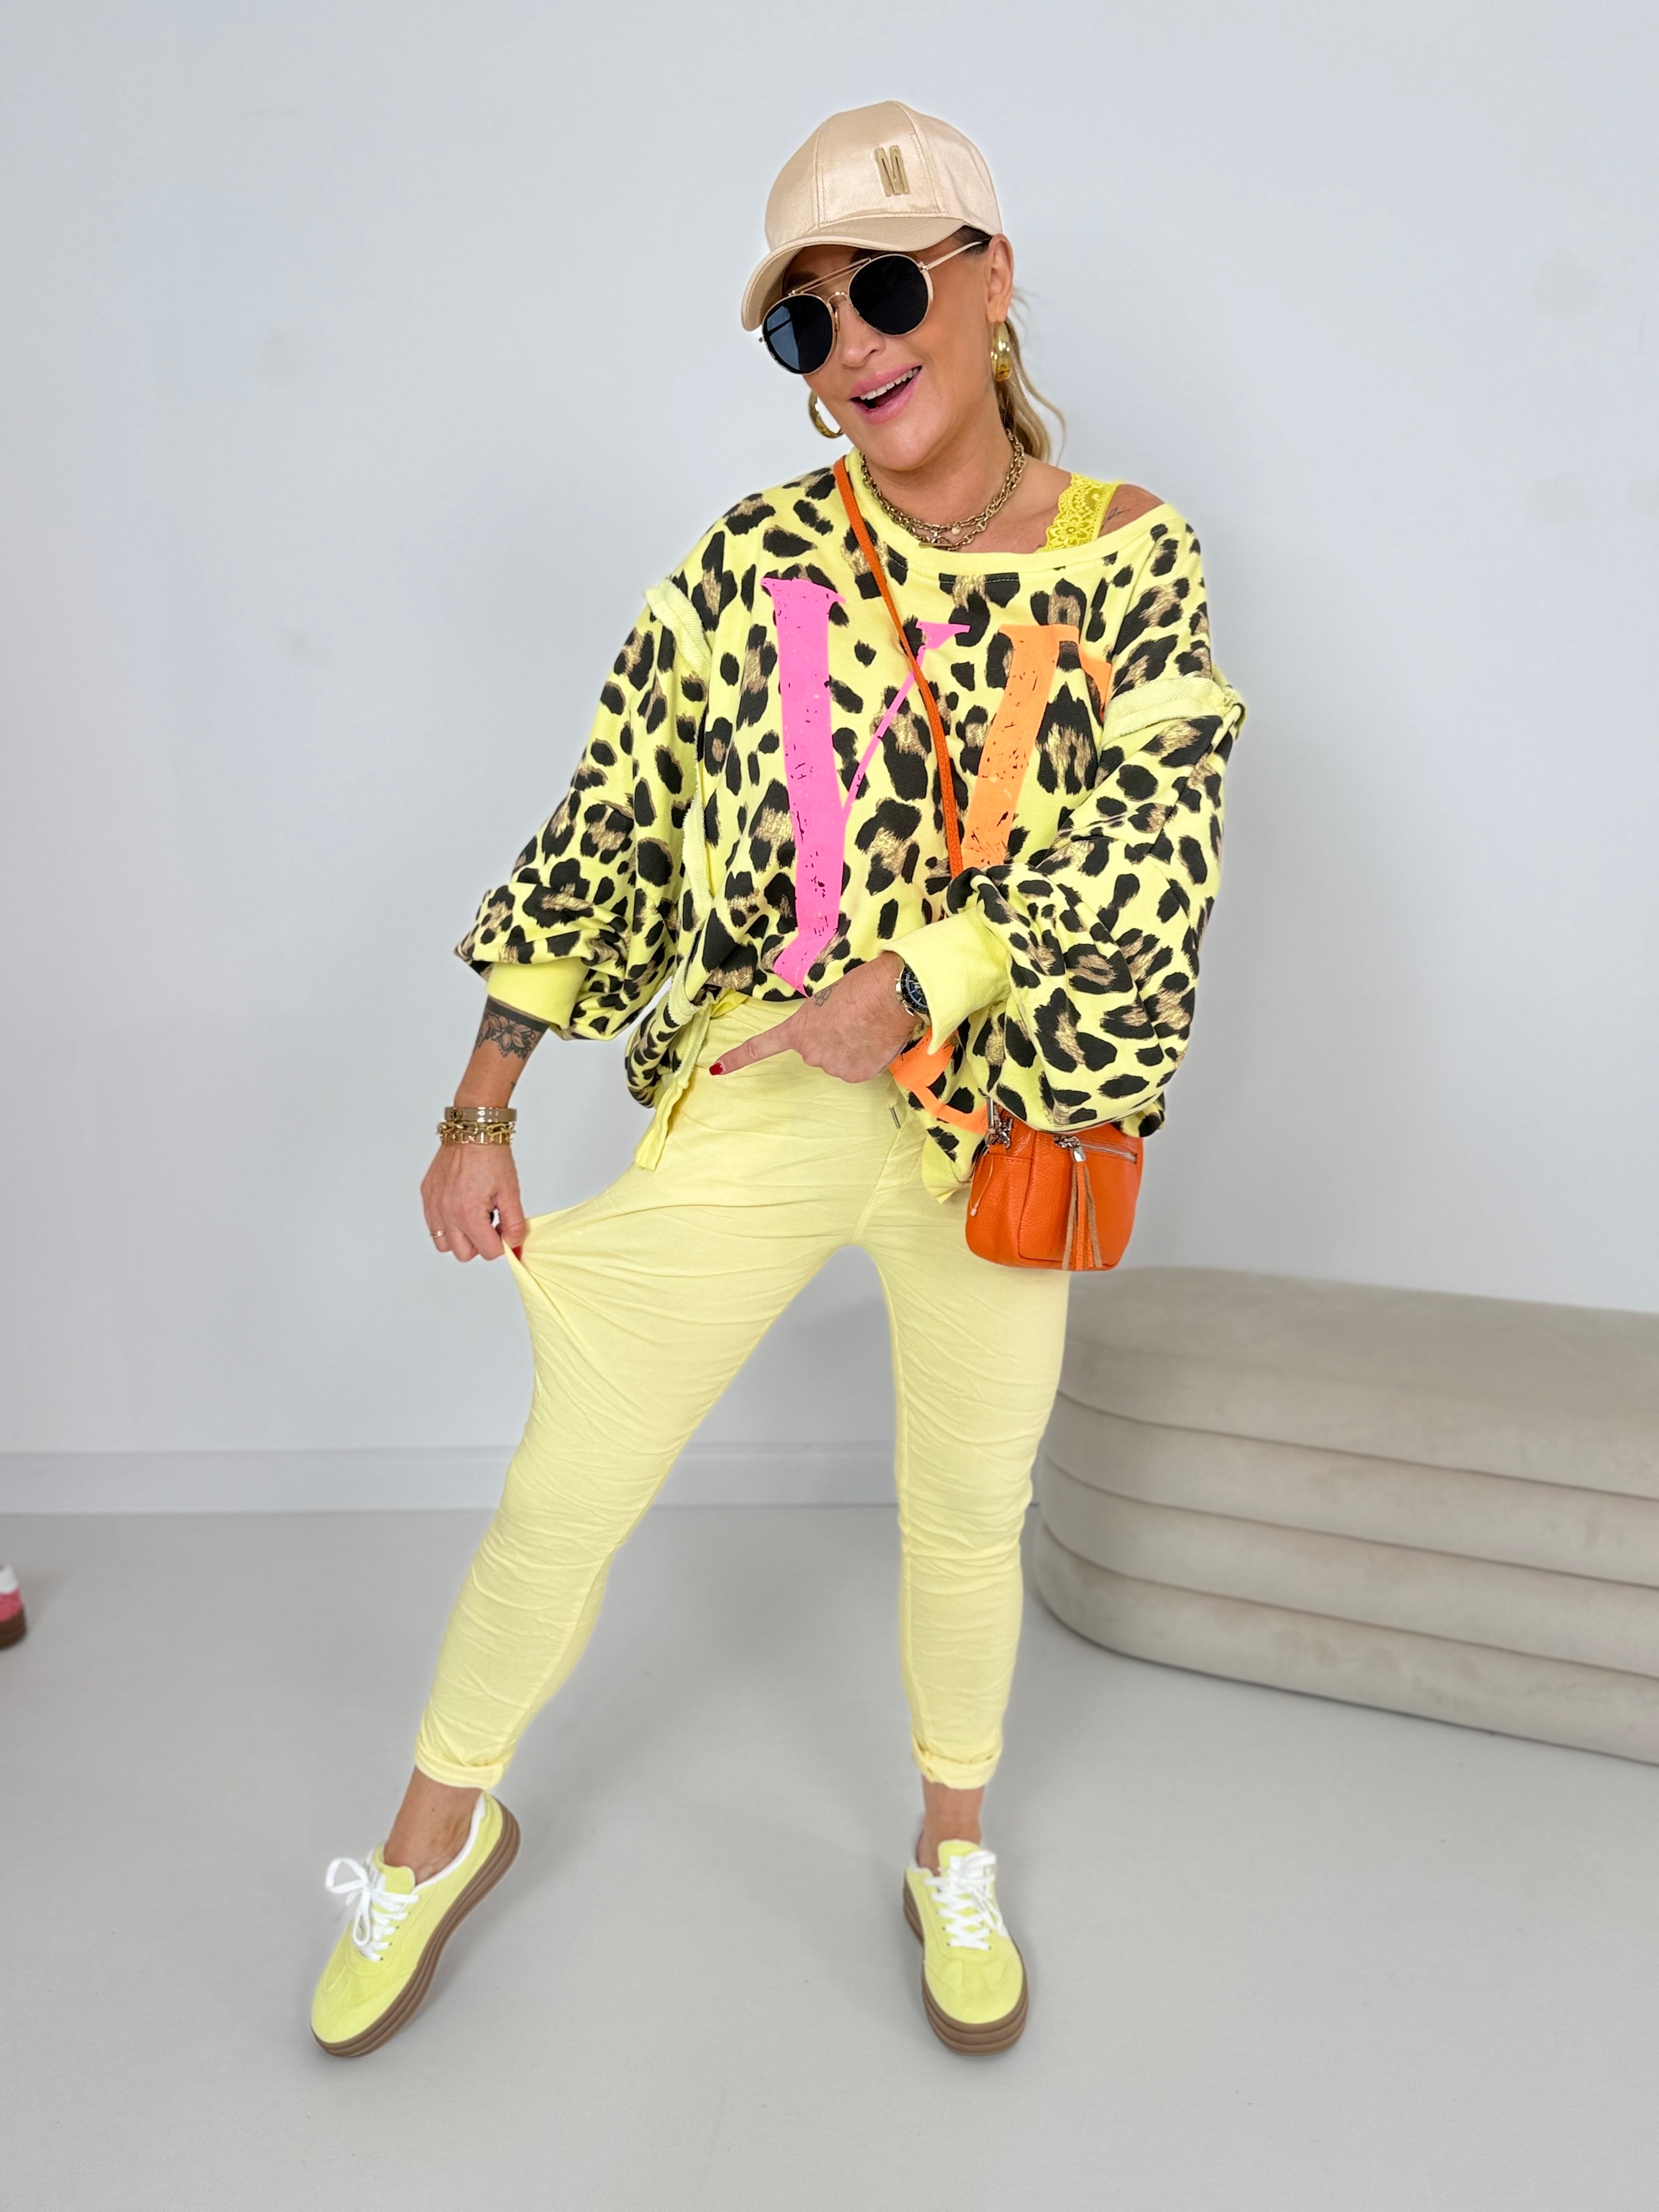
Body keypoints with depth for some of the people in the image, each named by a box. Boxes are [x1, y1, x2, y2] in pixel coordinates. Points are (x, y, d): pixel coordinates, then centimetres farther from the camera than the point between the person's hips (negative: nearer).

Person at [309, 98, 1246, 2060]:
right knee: (563, 1497, 7)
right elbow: (606, 835, -2)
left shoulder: (1135, 562, -2)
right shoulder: (756, 558, -3)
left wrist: (912, 990, -20)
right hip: (744, 1110, 0)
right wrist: (480, 1119, -2)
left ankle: (954, 1860, 44)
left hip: (997, 1130, 1)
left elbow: (1142, 863, -12)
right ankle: (443, 1827, 37)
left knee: (968, 1516, 16)